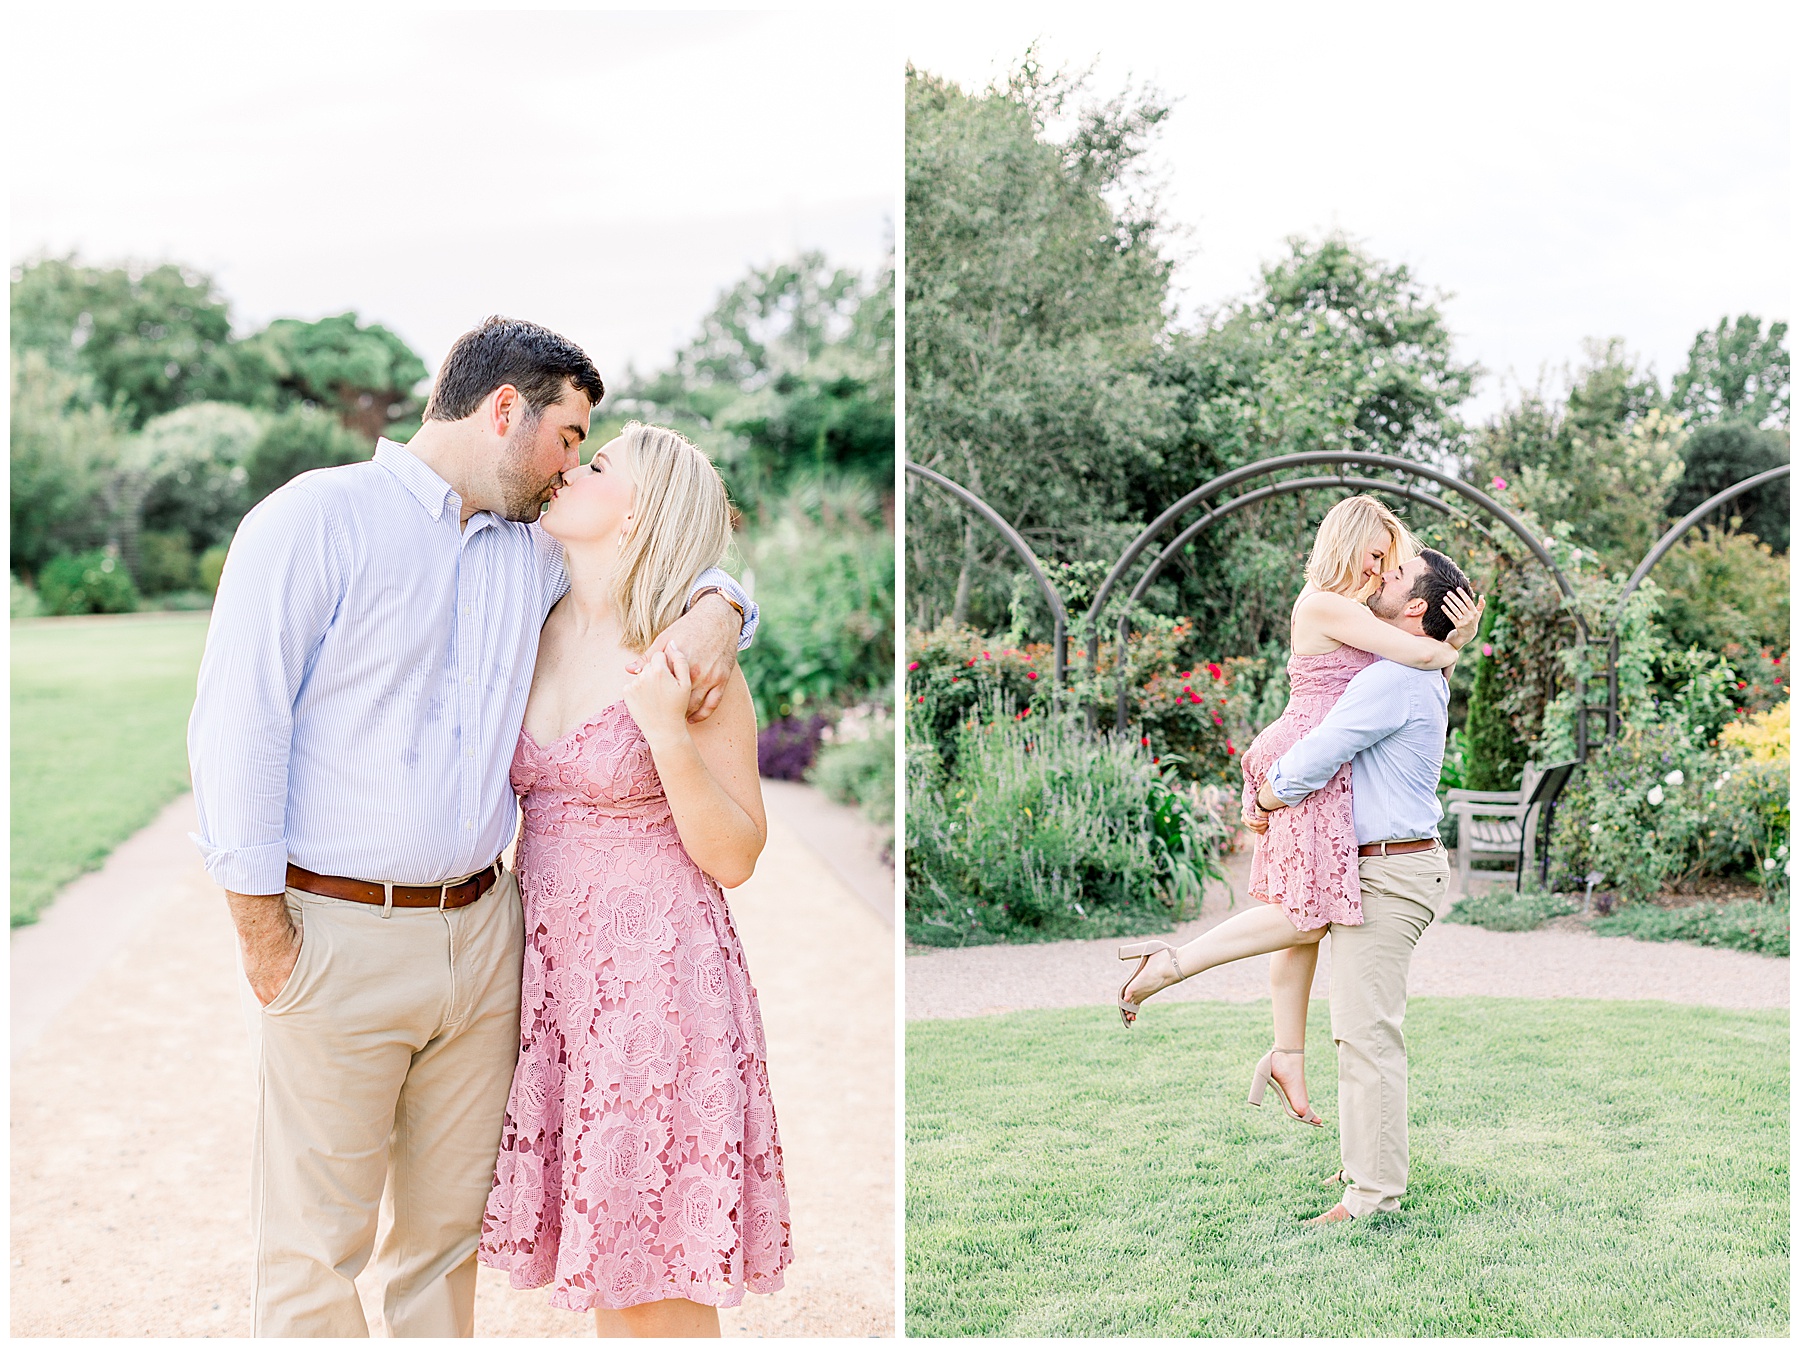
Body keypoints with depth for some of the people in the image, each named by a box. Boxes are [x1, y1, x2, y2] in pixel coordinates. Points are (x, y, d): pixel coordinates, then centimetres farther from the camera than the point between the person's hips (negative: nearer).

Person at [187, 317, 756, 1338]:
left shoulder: (534, 554, 12)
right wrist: (265, 937, -11)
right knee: (318, 1251, 1)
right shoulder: (317, 518, -6)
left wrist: (715, 610, 0)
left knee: (449, 1227, 14)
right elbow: (236, 727, -9)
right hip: (340, 935, -6)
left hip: (482, 932, 6)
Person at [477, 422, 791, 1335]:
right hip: (552, 961, 6)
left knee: (660, 1284, 1)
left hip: (655, 968, -6)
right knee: (603, 1261, 14)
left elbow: (734, 857, -10)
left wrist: (668, 733, -22)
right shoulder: (537, 634, 7)